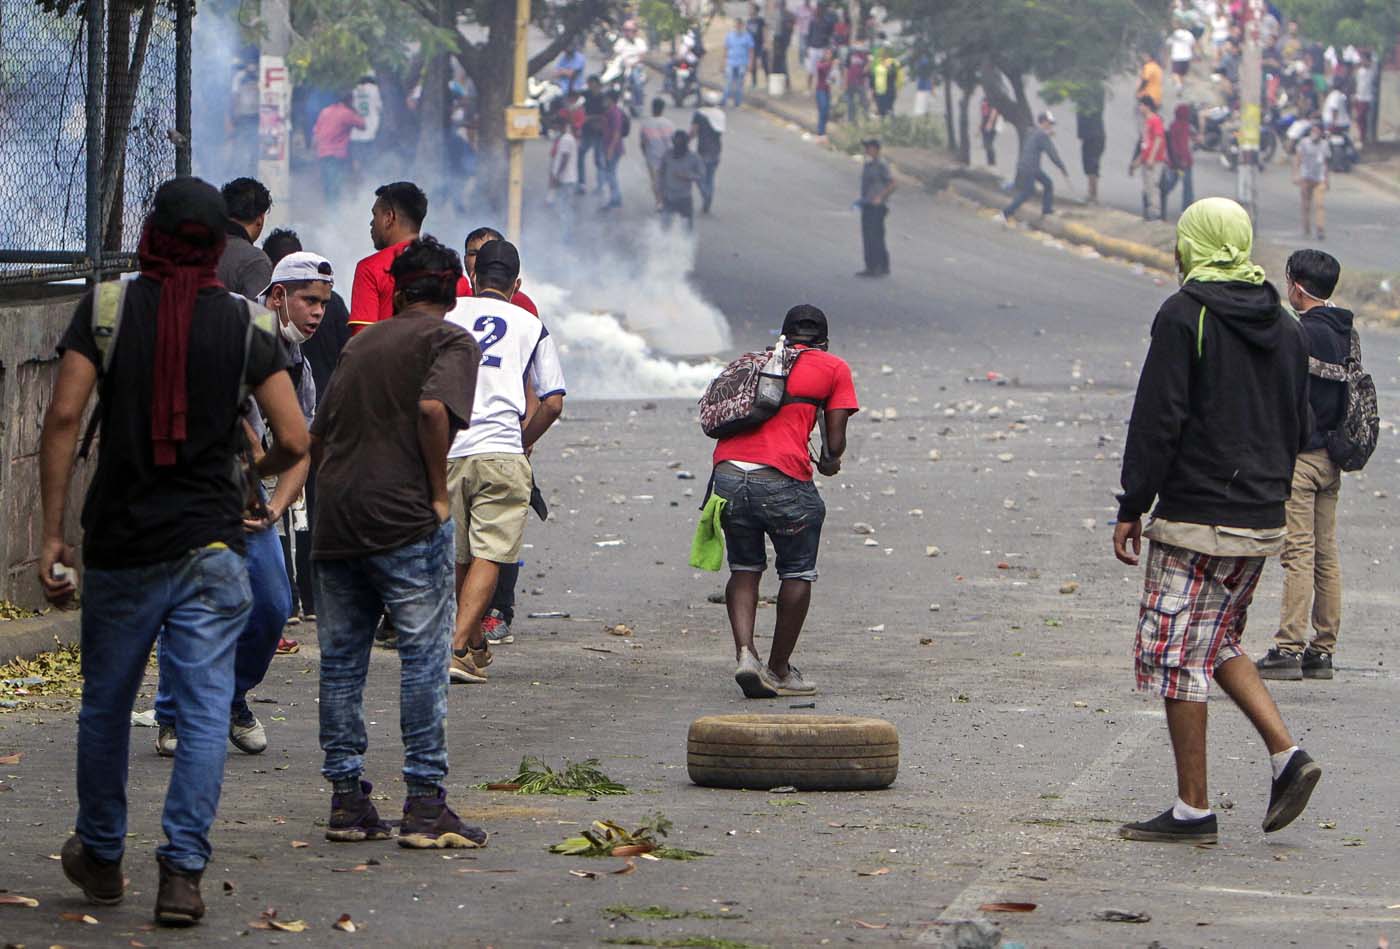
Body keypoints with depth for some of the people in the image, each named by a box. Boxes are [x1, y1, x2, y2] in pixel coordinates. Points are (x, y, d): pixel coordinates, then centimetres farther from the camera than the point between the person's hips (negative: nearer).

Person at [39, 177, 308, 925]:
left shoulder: (107, 308, -3)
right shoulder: (247, 325, -1)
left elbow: (63, 418, -10)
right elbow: (295, 441, -4)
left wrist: (52, 534, -6)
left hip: (121, 543, 0)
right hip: (211, 545, 0)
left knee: (106, 705, 15)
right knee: (204, 709, 0)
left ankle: (101, 857, 28)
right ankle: (182, 871, -8)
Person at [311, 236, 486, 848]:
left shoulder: (360, 344, 20)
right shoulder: (451, 342, 1)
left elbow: (316, 437, 20)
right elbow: (434, 409, -18)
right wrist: (438, 493, -9)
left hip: (334, 521, 6)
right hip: (406, 520, -6)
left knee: (340, 659, 10)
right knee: (424, 657, -2)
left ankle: (346, 800, 12)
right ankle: (425, 804, -6)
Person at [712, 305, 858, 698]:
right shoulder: (834, 368, 13)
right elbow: (835, 441, 7)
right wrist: (830, 462, 29)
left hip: (728, 472, 4)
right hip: (781, 479, -4)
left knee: (744, 570, 19)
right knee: (797, 574, 12)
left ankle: (745, 653, 0)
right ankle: (779, 670, 16)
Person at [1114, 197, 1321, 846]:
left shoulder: (1185, 316, -11)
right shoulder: (1285, 328, 11)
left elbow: (1158, 420, -14)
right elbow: (1299, 427, 16)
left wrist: (1131, 508, -9)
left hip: (1195, 521, -8)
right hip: (1263, 523, 8)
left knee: (1177, 654, -1)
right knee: (1218, 642, 22)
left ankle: (1192, 811, 0)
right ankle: (1286, 754, 6)